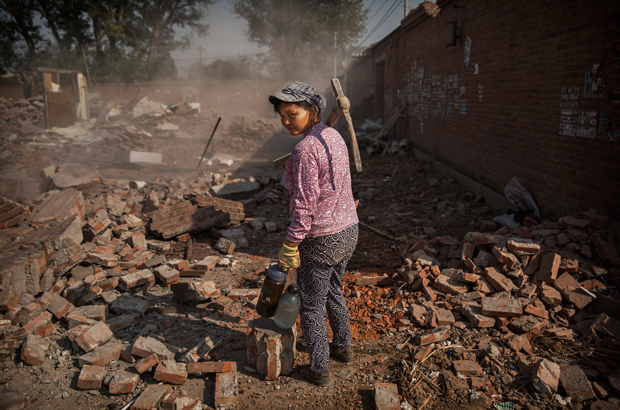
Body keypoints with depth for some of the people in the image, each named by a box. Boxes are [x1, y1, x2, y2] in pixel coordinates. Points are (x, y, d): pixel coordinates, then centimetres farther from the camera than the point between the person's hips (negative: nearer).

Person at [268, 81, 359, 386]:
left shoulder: (306, 149, -24)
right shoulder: (334, 137, 4)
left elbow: (305, 205, -24)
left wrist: (290, 246, -15)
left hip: (320, 239, -9)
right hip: (347, 229, 9)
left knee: (311, 305, 11)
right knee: (333, 292, 28)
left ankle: (319, 370, 26)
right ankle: (343, 347, 47)